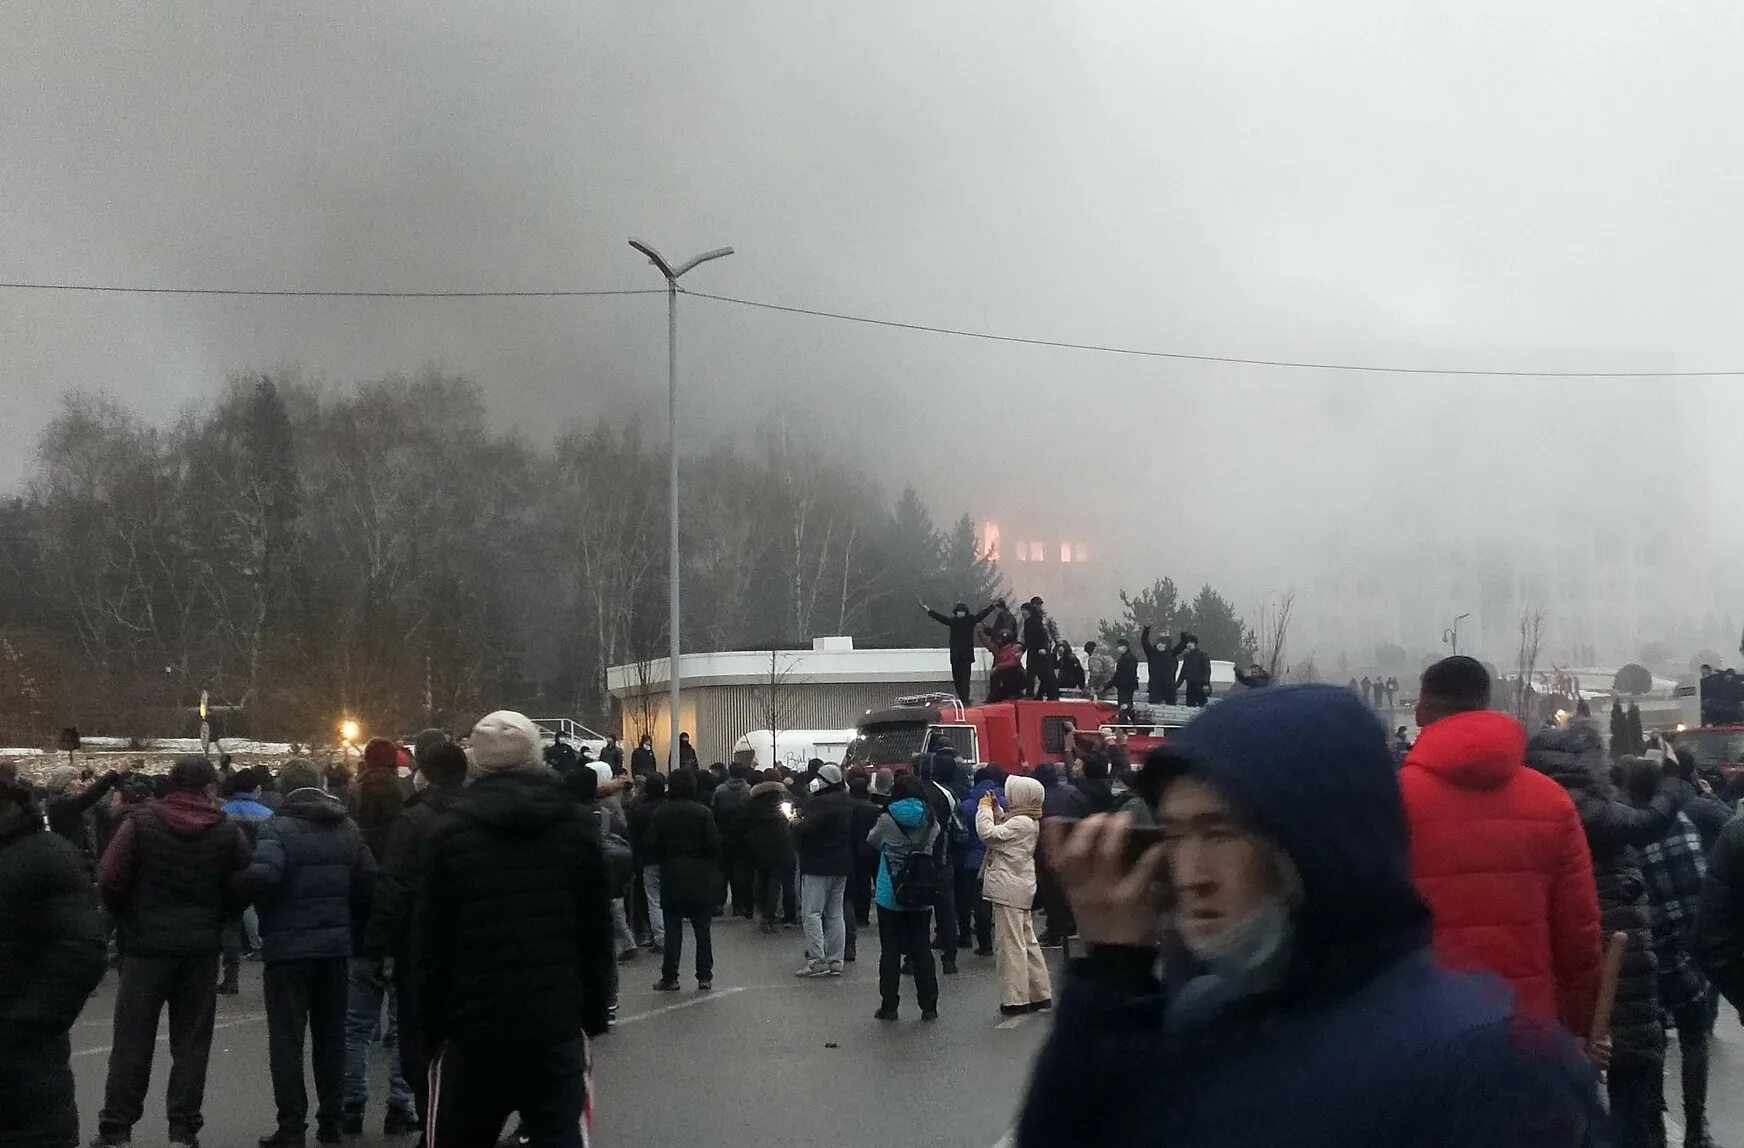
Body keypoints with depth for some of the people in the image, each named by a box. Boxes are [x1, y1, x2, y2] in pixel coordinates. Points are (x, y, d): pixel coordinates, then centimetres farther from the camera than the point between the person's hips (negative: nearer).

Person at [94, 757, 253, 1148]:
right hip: (202, 949, 1)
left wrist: (129, 918, 8)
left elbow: (109, 880, -9)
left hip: (146, 945, -1)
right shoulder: (229, 832, -2)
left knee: (132, 1040, 5)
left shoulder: (140, 823, -5)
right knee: (191, 1041, 8)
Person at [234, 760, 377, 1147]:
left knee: (287, 1038, 0)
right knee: (330, 1036, 14)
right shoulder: (347, 827, 6)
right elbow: (369, 880, 1)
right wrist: (353, 929, 10)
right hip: (335, 944, 5)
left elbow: (261, 875, -27)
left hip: (289, 945, -5)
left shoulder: (279, 827, -12)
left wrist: (236, 890, -7)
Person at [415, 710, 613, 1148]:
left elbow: (431, 944, -3)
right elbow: (597, 932, 6)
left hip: (472, 1027, -1)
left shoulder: (451, 831, -3)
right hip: (558, 1024, 1)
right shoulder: (575, 827, 4)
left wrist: (429, 1027, 3)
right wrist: (596, 1012, 12)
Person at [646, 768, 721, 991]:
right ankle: (704, 977, 8)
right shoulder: (703, 813, -8)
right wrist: (713, 868, 6)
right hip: (700, 879, -1)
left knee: (672, 929, 6)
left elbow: (649, 846, -5)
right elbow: (714, 844, -10)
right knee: (702, 929, 7)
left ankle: (670, 977, 5)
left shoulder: (660, 814, -4)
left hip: (671, 879, 1)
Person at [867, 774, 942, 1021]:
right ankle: (929, 1007, 9)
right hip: (921, 898, 2)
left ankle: (889, 1005, 6)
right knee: (921, 949, 8)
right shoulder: (930, 822, -3)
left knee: (890, 951, 4)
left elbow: (871, 843, 8)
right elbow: (935, 849, 9)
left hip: (890, 897, -2)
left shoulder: (887, 820, -9)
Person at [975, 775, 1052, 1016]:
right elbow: (1001, 832, 23)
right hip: (1019, 889, 10)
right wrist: (995, 809, 13)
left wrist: (985, 808, -9)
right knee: (1028, 942, 15)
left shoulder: (1021, 823, -17)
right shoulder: (1028, 821, 13)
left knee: (1010, 944, -5)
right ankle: (1040, 995, 20)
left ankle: (1016, 999, -2)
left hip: (1009, 889, -10)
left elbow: (988, 834, -22)